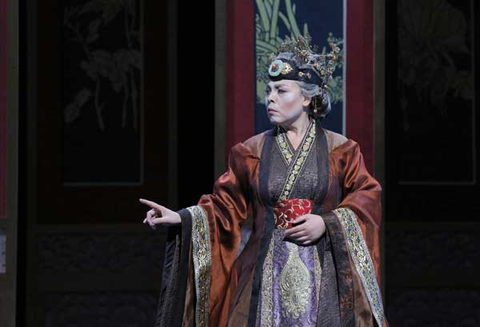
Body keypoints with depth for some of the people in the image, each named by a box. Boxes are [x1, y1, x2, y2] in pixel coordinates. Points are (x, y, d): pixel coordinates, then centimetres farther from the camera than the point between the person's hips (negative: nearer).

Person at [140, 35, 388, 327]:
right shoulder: (253, 151, 7)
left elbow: (367, 199, 2)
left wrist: (327, 223, -12)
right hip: (267, 272, 1)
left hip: (326, 274, -1)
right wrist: (182, 218, -6)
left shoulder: (339, 150, 3)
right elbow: (227, 205, 7)